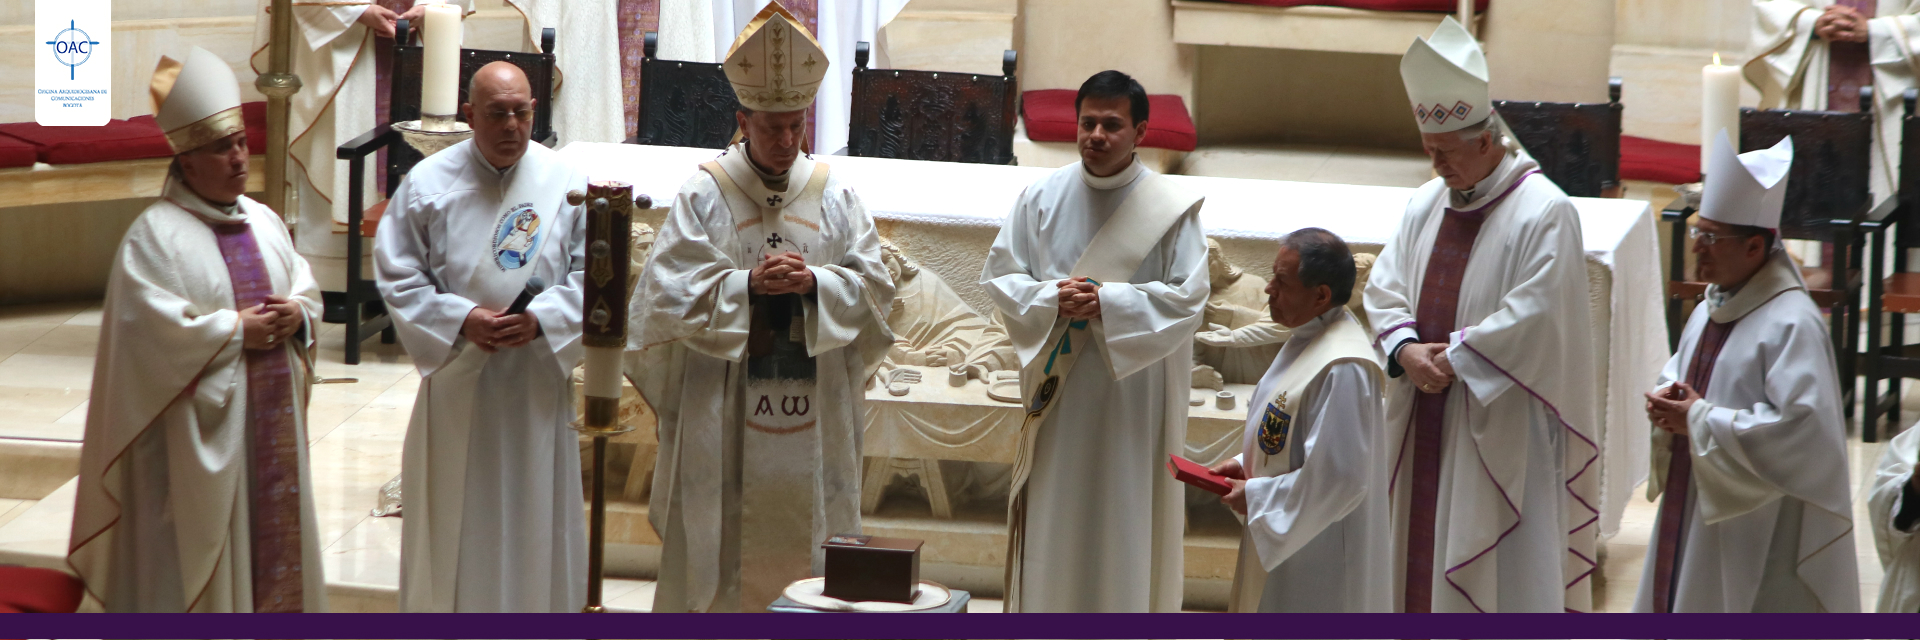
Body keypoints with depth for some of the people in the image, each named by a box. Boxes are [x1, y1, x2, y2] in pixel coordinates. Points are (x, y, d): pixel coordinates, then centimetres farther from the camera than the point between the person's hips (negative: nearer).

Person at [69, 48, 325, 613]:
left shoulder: (263, 222, 11)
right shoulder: (155, 233, -10)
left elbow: (307, 288, 15)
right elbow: (153, 327, -19)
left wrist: (297, 313, -7)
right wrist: (235, 330, -17)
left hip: (273, 416, 7)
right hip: (202, 424, -7)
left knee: (276, 526, 12)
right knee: (205, 538, -1)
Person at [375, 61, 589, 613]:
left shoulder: (567, 183, -3)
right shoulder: (428, 183, -4)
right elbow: (397, 275, -3)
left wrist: (541, 318, -17)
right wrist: (460, 320, -16)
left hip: (538, 382, 1)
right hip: (457, 382, 0)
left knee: (535, 512, 8)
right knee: (453, 517, 8)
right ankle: (447, 603, 21)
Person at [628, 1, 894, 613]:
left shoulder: (837, 196, 6)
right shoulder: (703, 193, -2)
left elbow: (873, 288, 3)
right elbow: (669, 292, -7)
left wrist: (813, 283, -15)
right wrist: (748, 285, -18)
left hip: (813, 421, 2)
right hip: (720, 417, -2)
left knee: (804, 546, 5)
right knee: (714, 548, 1)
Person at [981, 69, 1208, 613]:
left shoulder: (1171, 209, -6)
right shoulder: (1042, 197, 3)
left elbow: (1187, 298, -10)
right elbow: (998, 276, 3)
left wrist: (1108, 301, -21)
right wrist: (1052, 298, -16)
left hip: (1133, 395, -2)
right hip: (1056, 390, 3)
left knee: (1125, 520, 2)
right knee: (1052, 517, 8)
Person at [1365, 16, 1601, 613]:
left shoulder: (1544, 213, -13)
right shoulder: (1427, 202, 8)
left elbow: (1533, 316, -20)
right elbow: (1384, 287, 7)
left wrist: (1454, 359, -17)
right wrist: (1406, 350, -12)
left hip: (1501, 428, -7)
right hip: (1425, 419, 7)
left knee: (1503, 573, -2)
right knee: (1423, 547, 13)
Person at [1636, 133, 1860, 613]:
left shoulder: (1792, 324, -20)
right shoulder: (1711, 309, 10)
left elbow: (1801, 428, -28)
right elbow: (1679, 376, 24)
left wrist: (1701, 422, -20)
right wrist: (1667, 403, -1)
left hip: (1764, 535, -9)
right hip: (1695, 519, 9)